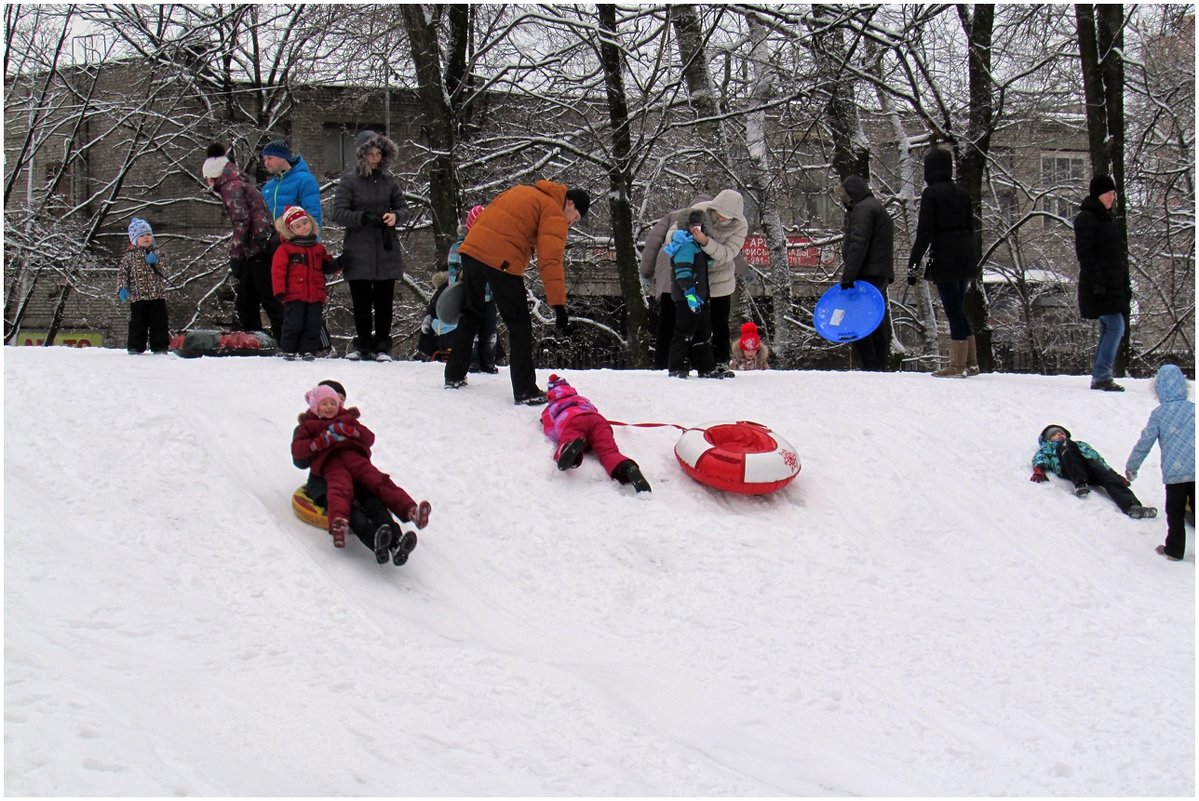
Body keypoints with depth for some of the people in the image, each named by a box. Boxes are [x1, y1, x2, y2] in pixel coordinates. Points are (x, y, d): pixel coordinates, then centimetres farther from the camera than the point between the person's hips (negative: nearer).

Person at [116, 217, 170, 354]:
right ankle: (135, 347, 7)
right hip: (137, 296, -2)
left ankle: (160, 347, 7)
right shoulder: (129, 256, 4)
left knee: (159, 322, 2)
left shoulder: (157, 253, 9)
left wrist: (155, 262, -17)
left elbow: (164, 270, 1)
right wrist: (122, 289, -11)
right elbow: (122, 273, 1)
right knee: (138, 322, 1)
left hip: (157, 295, 2)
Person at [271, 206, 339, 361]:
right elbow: (278, 271, -5)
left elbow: (327, 266, 23)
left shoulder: (318, 249, 15)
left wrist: (338, 264, 1)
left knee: (313, 325, 1)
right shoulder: (285, 249, -1)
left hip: (315, 296, 4)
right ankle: (288, 350, 9)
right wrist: (280, 291, -12)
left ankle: (309, 350, 8)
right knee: (293, 324, -3)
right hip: (294, 296, -4)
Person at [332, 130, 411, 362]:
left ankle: (382, 345, 10)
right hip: (358, 253, -2)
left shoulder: (388, 181, 7)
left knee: (384, 301, 3)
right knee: (361, 301, 3)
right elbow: (339, 214, -6)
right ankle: (362, 344, 14)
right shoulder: (349, 181, -1)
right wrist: (364, 218, -19)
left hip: (386, 252, 2)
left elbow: (404, 209, 13)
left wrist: (396, 216, -10)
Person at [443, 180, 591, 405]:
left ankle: (454, 376, 32)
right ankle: (525, 391, 1)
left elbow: (484, 217, 24)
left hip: (472, 249, 7)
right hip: (502, 262, -7)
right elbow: (550, 261, -12)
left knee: (471, 314, 24)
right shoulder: (555, 214, 0)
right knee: (520, 325, 2)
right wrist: (559, 305, -15)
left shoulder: (522, 192, 24)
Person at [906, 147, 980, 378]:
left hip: (945, 260, -7)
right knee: (958, 311, 16)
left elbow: (924, 232, -13)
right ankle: (971, 363, 17)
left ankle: (958, 366, -1)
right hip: (966, 258, 7)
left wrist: (913, 264, -12)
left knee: (953, 312, -4)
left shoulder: (931, 193, -9)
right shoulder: (961, 193, 12)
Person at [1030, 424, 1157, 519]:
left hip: (1090, 461, 2)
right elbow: (1040, 457, 14)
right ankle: (1079, 483, -42)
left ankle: (1131, 506, -52)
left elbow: (1098, 457, 29)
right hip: (1068, 469, -2)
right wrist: (1038, 470, -11)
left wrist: (1114, 474, 11)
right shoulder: (1048, 447, 36)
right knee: (1065, 444, -30)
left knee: (1109, 477, -28)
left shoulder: (1080, 444, 44)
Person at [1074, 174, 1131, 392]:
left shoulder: (1108, 219, 20)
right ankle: (1101, 376, -16)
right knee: (1115, 327, -16)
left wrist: (1126, 284, 20)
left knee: (1109, 329, 8)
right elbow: (1084, 253, -16)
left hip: (1113, 286, 9)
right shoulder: (1086, 219, -8)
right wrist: (1097, 283, -23)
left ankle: (1099, 377, 12)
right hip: (1099, 287, -9)